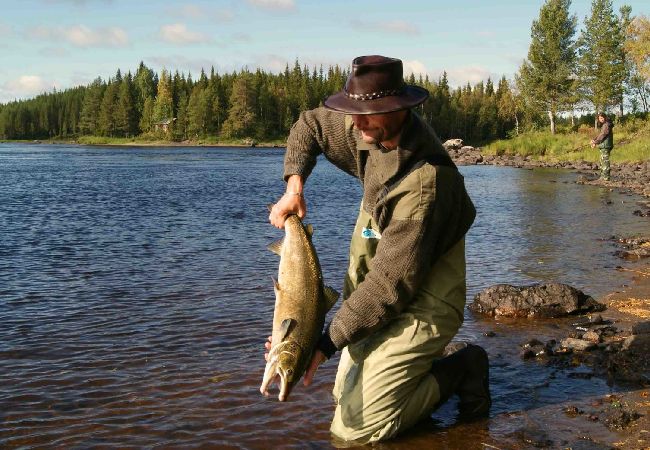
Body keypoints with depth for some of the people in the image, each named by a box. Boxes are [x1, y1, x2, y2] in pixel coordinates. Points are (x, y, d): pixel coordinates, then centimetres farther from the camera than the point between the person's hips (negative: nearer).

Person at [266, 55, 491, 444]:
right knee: (345, 396, 17)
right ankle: (432, 366, 27)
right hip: (381, 299, 9)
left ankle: (460, 371, 3)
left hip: (421, 308, -8)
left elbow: (391, 283, -29)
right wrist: (294, 185, -5)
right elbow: (309, 126, 12)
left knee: (354, 426, -11)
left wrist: (327, 343, -26)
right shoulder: (371, 132, -6)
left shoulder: (424, 181, -31)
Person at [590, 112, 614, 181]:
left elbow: (602, 135, -16)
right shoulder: (603, 125, 19)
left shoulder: (606, 125, -12)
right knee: (602, 161, 15)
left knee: (605, 161, -9)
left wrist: (595, 143, -12)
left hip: (606, 146, -11)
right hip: (604, 146, 11)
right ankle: (603, 176, 21)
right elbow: (600, 135, 17)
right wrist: (594, 140, 1)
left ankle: (606, 177, -8)